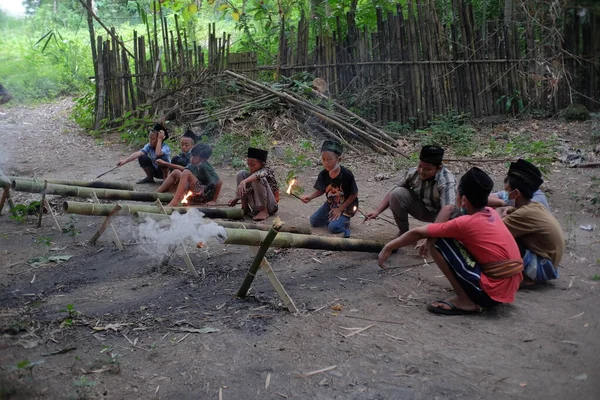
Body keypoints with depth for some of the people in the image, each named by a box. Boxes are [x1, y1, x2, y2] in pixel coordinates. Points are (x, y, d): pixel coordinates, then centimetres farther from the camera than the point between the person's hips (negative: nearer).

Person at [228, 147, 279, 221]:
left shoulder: (266, 171, -16)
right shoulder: (252, 173, 5)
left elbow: (258, 174, -42)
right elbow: (246, 190, 17)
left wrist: (244, 181, -59)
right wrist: (237, 199, 1)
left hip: (270, 206, -7)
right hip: (255, 206, 7)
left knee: (258, 179, -32)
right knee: (241, 174, -5)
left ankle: (264, 211, -23)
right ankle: (245, 208, -4)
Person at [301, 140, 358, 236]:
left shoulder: (346, 175, -27)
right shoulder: (323, 174, -12)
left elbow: (354, 194, -18)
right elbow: (320, 190, 4)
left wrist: (340, 209, -18)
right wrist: (310, 197, -17)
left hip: (346, 206, -6)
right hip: (330, 204, 6)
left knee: (333, 227, -22)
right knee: (314, 221, 1)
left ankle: (344, 223, 8)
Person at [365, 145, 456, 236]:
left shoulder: (447, 182, -34)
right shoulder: (413, 172, -19)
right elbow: (393, 192, -9)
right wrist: (377, 211, -19)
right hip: (422, 209, 3)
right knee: (397, 193, -22)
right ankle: (403, 231, -2)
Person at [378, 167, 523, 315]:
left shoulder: (464, 223, -14)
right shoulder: (492, 213, 6)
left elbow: (418, 233, -4)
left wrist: (389, 247, 7)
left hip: (491, 293, -8)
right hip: (508, 290, 8)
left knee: (436, 241, -8)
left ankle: (465, 300, -4)